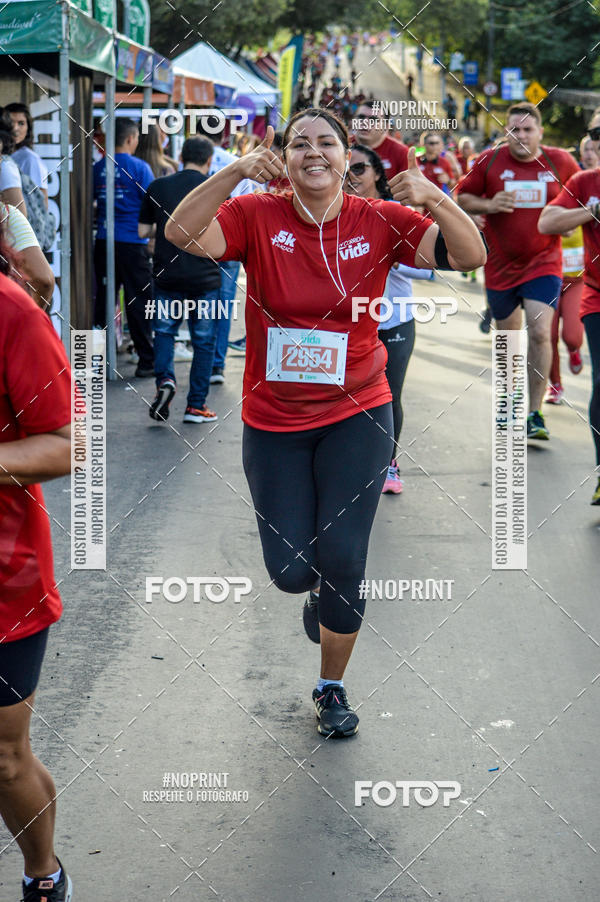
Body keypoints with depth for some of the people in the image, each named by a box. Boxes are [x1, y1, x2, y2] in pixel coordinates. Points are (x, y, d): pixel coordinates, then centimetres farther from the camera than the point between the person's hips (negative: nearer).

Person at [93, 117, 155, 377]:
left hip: (103, 241, 4)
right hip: (132, 242, -4)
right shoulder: (139, 167, -8)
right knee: (138, 302, 1)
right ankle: (146, 360, 4)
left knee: (103, 300, 10)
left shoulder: (98, 168, 5)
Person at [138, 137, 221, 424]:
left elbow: (142, 230, 7)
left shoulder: (158, 187, 2)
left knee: (164, 330, 17)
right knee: (203, 340, 8)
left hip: (167, 274, 2)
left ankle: (164, 379, -9)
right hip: (204, 277, -1)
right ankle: (196, 406, 9)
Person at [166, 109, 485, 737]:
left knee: (342, 561, -2)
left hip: (357, 415, 0)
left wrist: (434, 199, -31)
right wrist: (234, 172, -35)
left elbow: (469, 256, -13)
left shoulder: (379, 221, -6)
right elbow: (182, 234, -23)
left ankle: (332, 687, 22)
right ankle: (321, 589, 41)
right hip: (273, 421, 0)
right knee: (291, 570, 0)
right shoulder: (258, 217, -8)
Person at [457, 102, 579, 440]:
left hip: (543, 263, -1)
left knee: (540, 332, -16)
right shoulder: (490, 161, -4)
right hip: (501, 265, 1)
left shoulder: (561, 162, -2)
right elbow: (462, 197, 4)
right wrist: (489, 205, -15)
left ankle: (535, 415, -9)